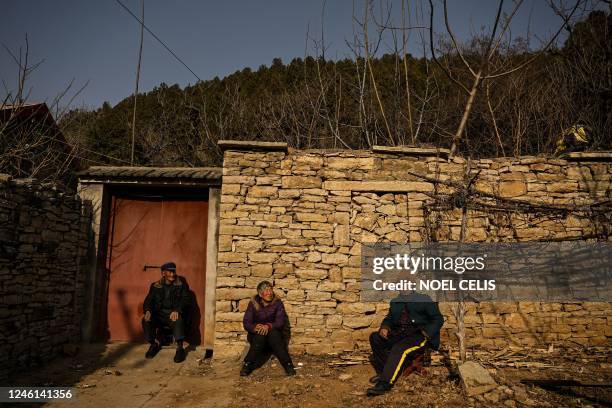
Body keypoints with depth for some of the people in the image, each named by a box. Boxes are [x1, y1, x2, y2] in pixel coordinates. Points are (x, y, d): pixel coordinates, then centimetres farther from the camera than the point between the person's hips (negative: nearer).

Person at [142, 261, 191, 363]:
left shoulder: (181, 285, 4)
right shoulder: (156, 286, 11)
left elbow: (185, 300, -6)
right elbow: (148, 300, 3)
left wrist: (177, 310, -26)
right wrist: (148, 311, -21)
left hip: (173, 314, -3)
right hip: (159, 315, 3)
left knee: (178, 320, -36)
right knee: (146, 320, -25)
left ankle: (180, 348, -25)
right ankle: (154, 344, -1)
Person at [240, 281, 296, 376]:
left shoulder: (277, 303, -6)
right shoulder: (253, 304, -6)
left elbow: (281, 321, -15)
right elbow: (246, 323, -11)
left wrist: (269, 326, -34)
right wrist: (255, 327, -34)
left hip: (274, 333, 0)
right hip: (256, 335, 0)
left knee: (274, 333, -33)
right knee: (260, 335, -33)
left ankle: (288, 365, -30)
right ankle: (247, 365, -26)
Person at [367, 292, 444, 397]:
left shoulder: (424, 300, 4)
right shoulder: (395, 302, 20)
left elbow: (438, 319, 1)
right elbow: (389, 318, 24)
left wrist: (426, 333, -15)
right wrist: (384, 328, 0)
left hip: (419, 335, -6)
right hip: (399, 334, 6)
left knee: (400, 349, -34)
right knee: (375, 337, -14)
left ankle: (384, 384, -37)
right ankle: (383, 371, -10)